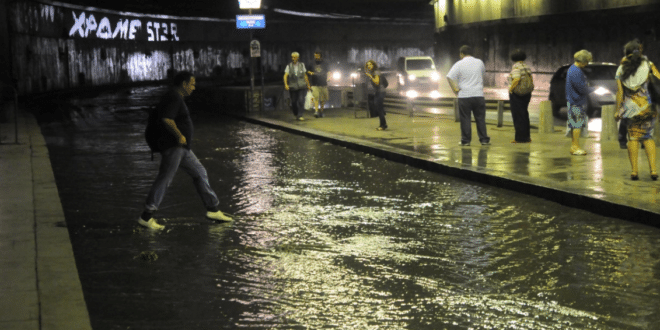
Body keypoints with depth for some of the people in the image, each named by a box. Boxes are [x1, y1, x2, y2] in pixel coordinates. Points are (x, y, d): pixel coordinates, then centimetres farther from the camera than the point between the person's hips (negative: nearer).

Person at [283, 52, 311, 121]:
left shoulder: (301, 65, 9)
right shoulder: (289, 66, 3)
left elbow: (305, 76, 15)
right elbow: (285, 76, -7)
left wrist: (308, 85, 17)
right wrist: (286, 84, -23)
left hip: (302, 87, 0)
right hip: (293, 87, 0)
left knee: (301, 101, -15)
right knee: (294, 102, 5)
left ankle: (299, 116, -13)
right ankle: (295, 114, 30)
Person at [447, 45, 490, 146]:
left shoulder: (459, 64, -4)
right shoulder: (479, 62, 7)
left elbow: (449, 77, -12)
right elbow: (483, 72, 25)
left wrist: (455, 89, -6)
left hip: (464, 95, -2)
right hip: (478, 95, 2)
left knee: (465, 119, 4)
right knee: (480, 119, 8)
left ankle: (465, 140, 6)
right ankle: (484, 139, 10)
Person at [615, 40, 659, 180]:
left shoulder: (621, 69, 3)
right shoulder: (648, 65, 1)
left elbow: (619, 92, 0)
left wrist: (618, 110, 4)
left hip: (630, 107, 0)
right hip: (648, 106, 0)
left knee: (633, 137, 10)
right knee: (648, 137, 10)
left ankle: (634, 170, 4)